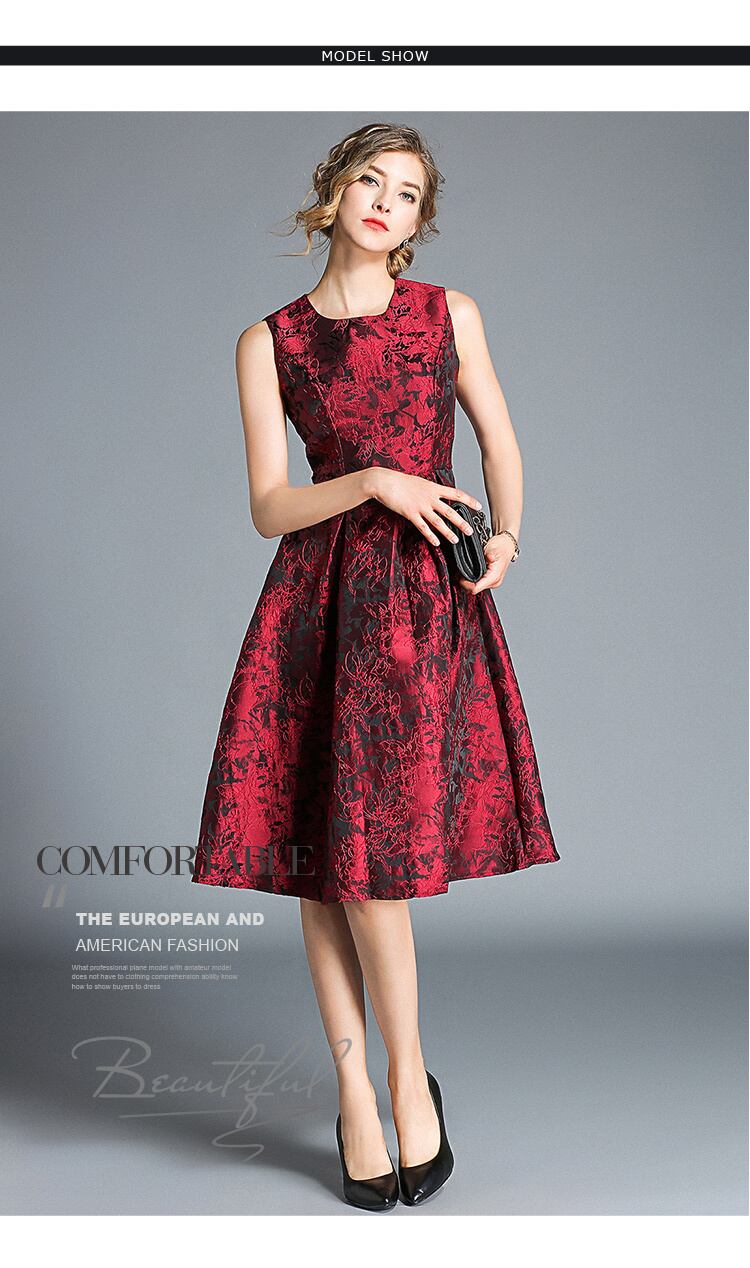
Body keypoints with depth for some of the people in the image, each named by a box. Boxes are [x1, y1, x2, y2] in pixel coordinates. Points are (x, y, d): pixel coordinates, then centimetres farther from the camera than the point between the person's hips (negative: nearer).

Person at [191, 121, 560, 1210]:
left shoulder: (451, 315, 9)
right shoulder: (269, 342, 6)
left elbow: (501, 441, 15)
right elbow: (270, 508, 1)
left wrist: (506, 533, -4)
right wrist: (377, 482, -14)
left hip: (429, 600, -1)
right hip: (319, 602, 1)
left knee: (369, 839, -7)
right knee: (320, 849, 1)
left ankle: (399, 1078, 12)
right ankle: (358, 1082, 16)